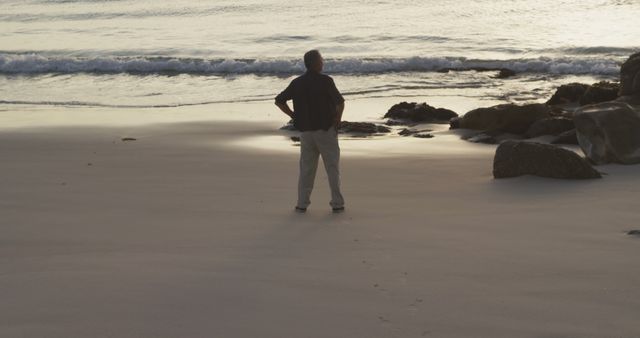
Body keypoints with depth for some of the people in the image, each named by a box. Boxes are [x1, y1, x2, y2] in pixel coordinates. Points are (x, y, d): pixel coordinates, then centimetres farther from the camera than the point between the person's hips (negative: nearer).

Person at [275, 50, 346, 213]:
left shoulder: (297, 83, 4)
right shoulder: (325, 81, -11)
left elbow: (279, 101, 8)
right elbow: (340, 102, -18)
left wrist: (294, 116, 8)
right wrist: (337, 120, -4)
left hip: (305, 131, 4)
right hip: (326, 130, -4)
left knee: (306, 169, 12)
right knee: (332, 168, 5)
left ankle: (302, 203, 11)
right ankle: (337, 203, 6)